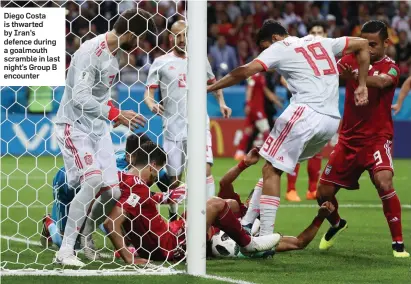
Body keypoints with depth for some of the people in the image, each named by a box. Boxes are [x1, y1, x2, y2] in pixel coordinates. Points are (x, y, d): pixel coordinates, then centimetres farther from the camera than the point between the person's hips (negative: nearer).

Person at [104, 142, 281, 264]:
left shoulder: (124, 182, 5)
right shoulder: (138, 187, -21)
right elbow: (111, 223, -31)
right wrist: (128, 258, -27)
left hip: (151, 250, 11)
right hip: (172, 247, -10)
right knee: (216, 205, -1)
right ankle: (248, 244, 20)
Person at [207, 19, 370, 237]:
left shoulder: (279, 48, 5)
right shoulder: (322, 43, 24)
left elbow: (243, 72, -6)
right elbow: (362, 44, 28)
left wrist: (208, 88, 2)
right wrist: (361, 86, 26)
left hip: (306, 112, -7)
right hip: (333, 121, 7)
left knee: (271, 170, -4)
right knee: (276, 164, 17)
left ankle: (265, 236, -14)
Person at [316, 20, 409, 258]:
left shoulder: (390, 68, -8)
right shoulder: (351, 60, 3)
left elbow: (381, 82, -32)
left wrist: (356, 76, -51)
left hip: (377, 137, -4)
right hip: (349, 138, 4)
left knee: (384, 183, -28)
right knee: (324, 191, 5)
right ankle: (337, 225, 39)